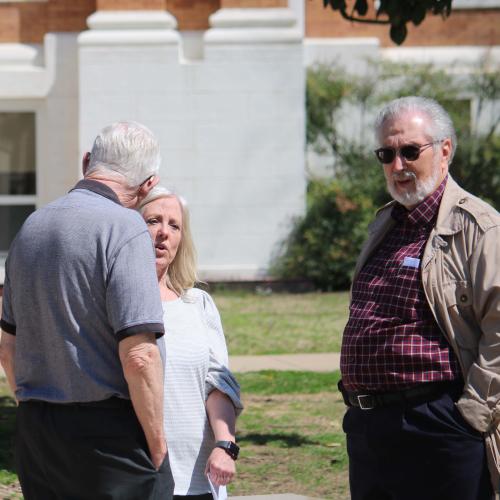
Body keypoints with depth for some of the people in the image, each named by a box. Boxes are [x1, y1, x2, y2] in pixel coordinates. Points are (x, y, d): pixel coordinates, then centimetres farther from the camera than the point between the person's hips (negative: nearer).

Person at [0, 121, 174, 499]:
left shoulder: (31, 227, 12)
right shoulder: (124, 229, -13)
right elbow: (139, 355, -20)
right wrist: (157, 444, -10)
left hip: (34, 428, 7)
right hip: (108, 434, -7)